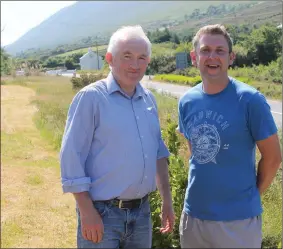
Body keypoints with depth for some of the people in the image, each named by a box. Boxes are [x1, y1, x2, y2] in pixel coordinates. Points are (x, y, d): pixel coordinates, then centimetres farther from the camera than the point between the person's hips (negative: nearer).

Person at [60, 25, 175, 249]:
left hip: (142, 211, 6)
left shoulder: (149, 99, 7)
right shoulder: (91, 97, -12)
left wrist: (167, 200, 12)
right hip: (102, 212, -6)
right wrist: (87, 212, -16)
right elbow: (72, 157, -14)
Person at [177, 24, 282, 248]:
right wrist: (203, 186, 11)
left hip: (238, 218, -4)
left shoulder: (250, 100, -13)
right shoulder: (187, 102, 1)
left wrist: (251, 196, 1)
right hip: (193, 213, 5)